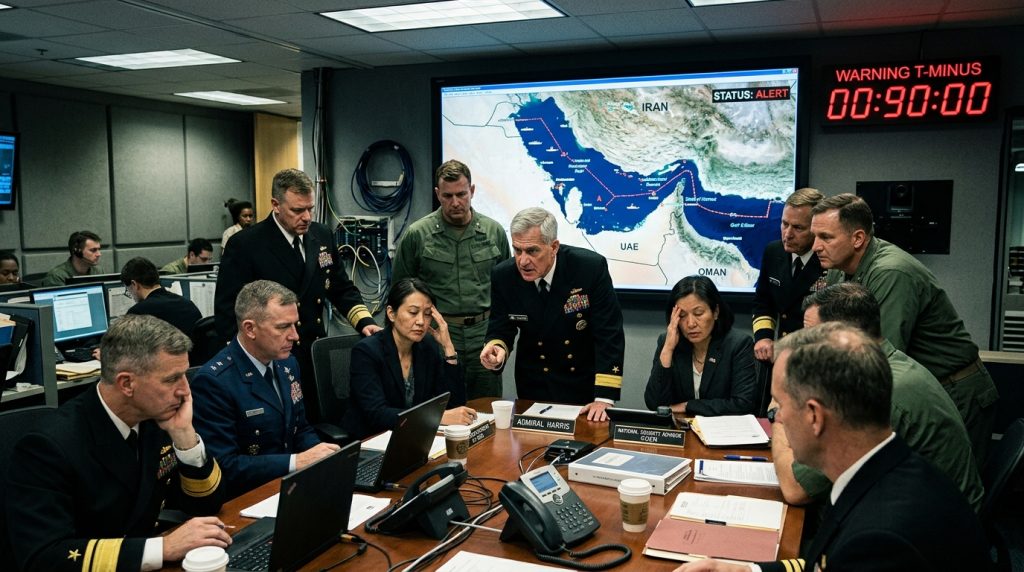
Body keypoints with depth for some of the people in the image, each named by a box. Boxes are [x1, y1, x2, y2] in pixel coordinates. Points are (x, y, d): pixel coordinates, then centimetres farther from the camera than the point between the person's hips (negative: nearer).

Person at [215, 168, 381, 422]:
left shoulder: (322, 236, 6)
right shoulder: (245, 245, -9)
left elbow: (342, 288, 14)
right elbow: (227, 312, -7)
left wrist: (364, 321, -2)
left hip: (316, 359, 5)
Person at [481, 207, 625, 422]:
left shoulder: (591, 267, -22)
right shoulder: (503, 276, -14)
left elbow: (610, 334, -20)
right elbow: (500, 330, -3)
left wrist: (604, 399, -24)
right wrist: (496, 348, -27)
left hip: (585, 385, -2)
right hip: (534, 387, 2)